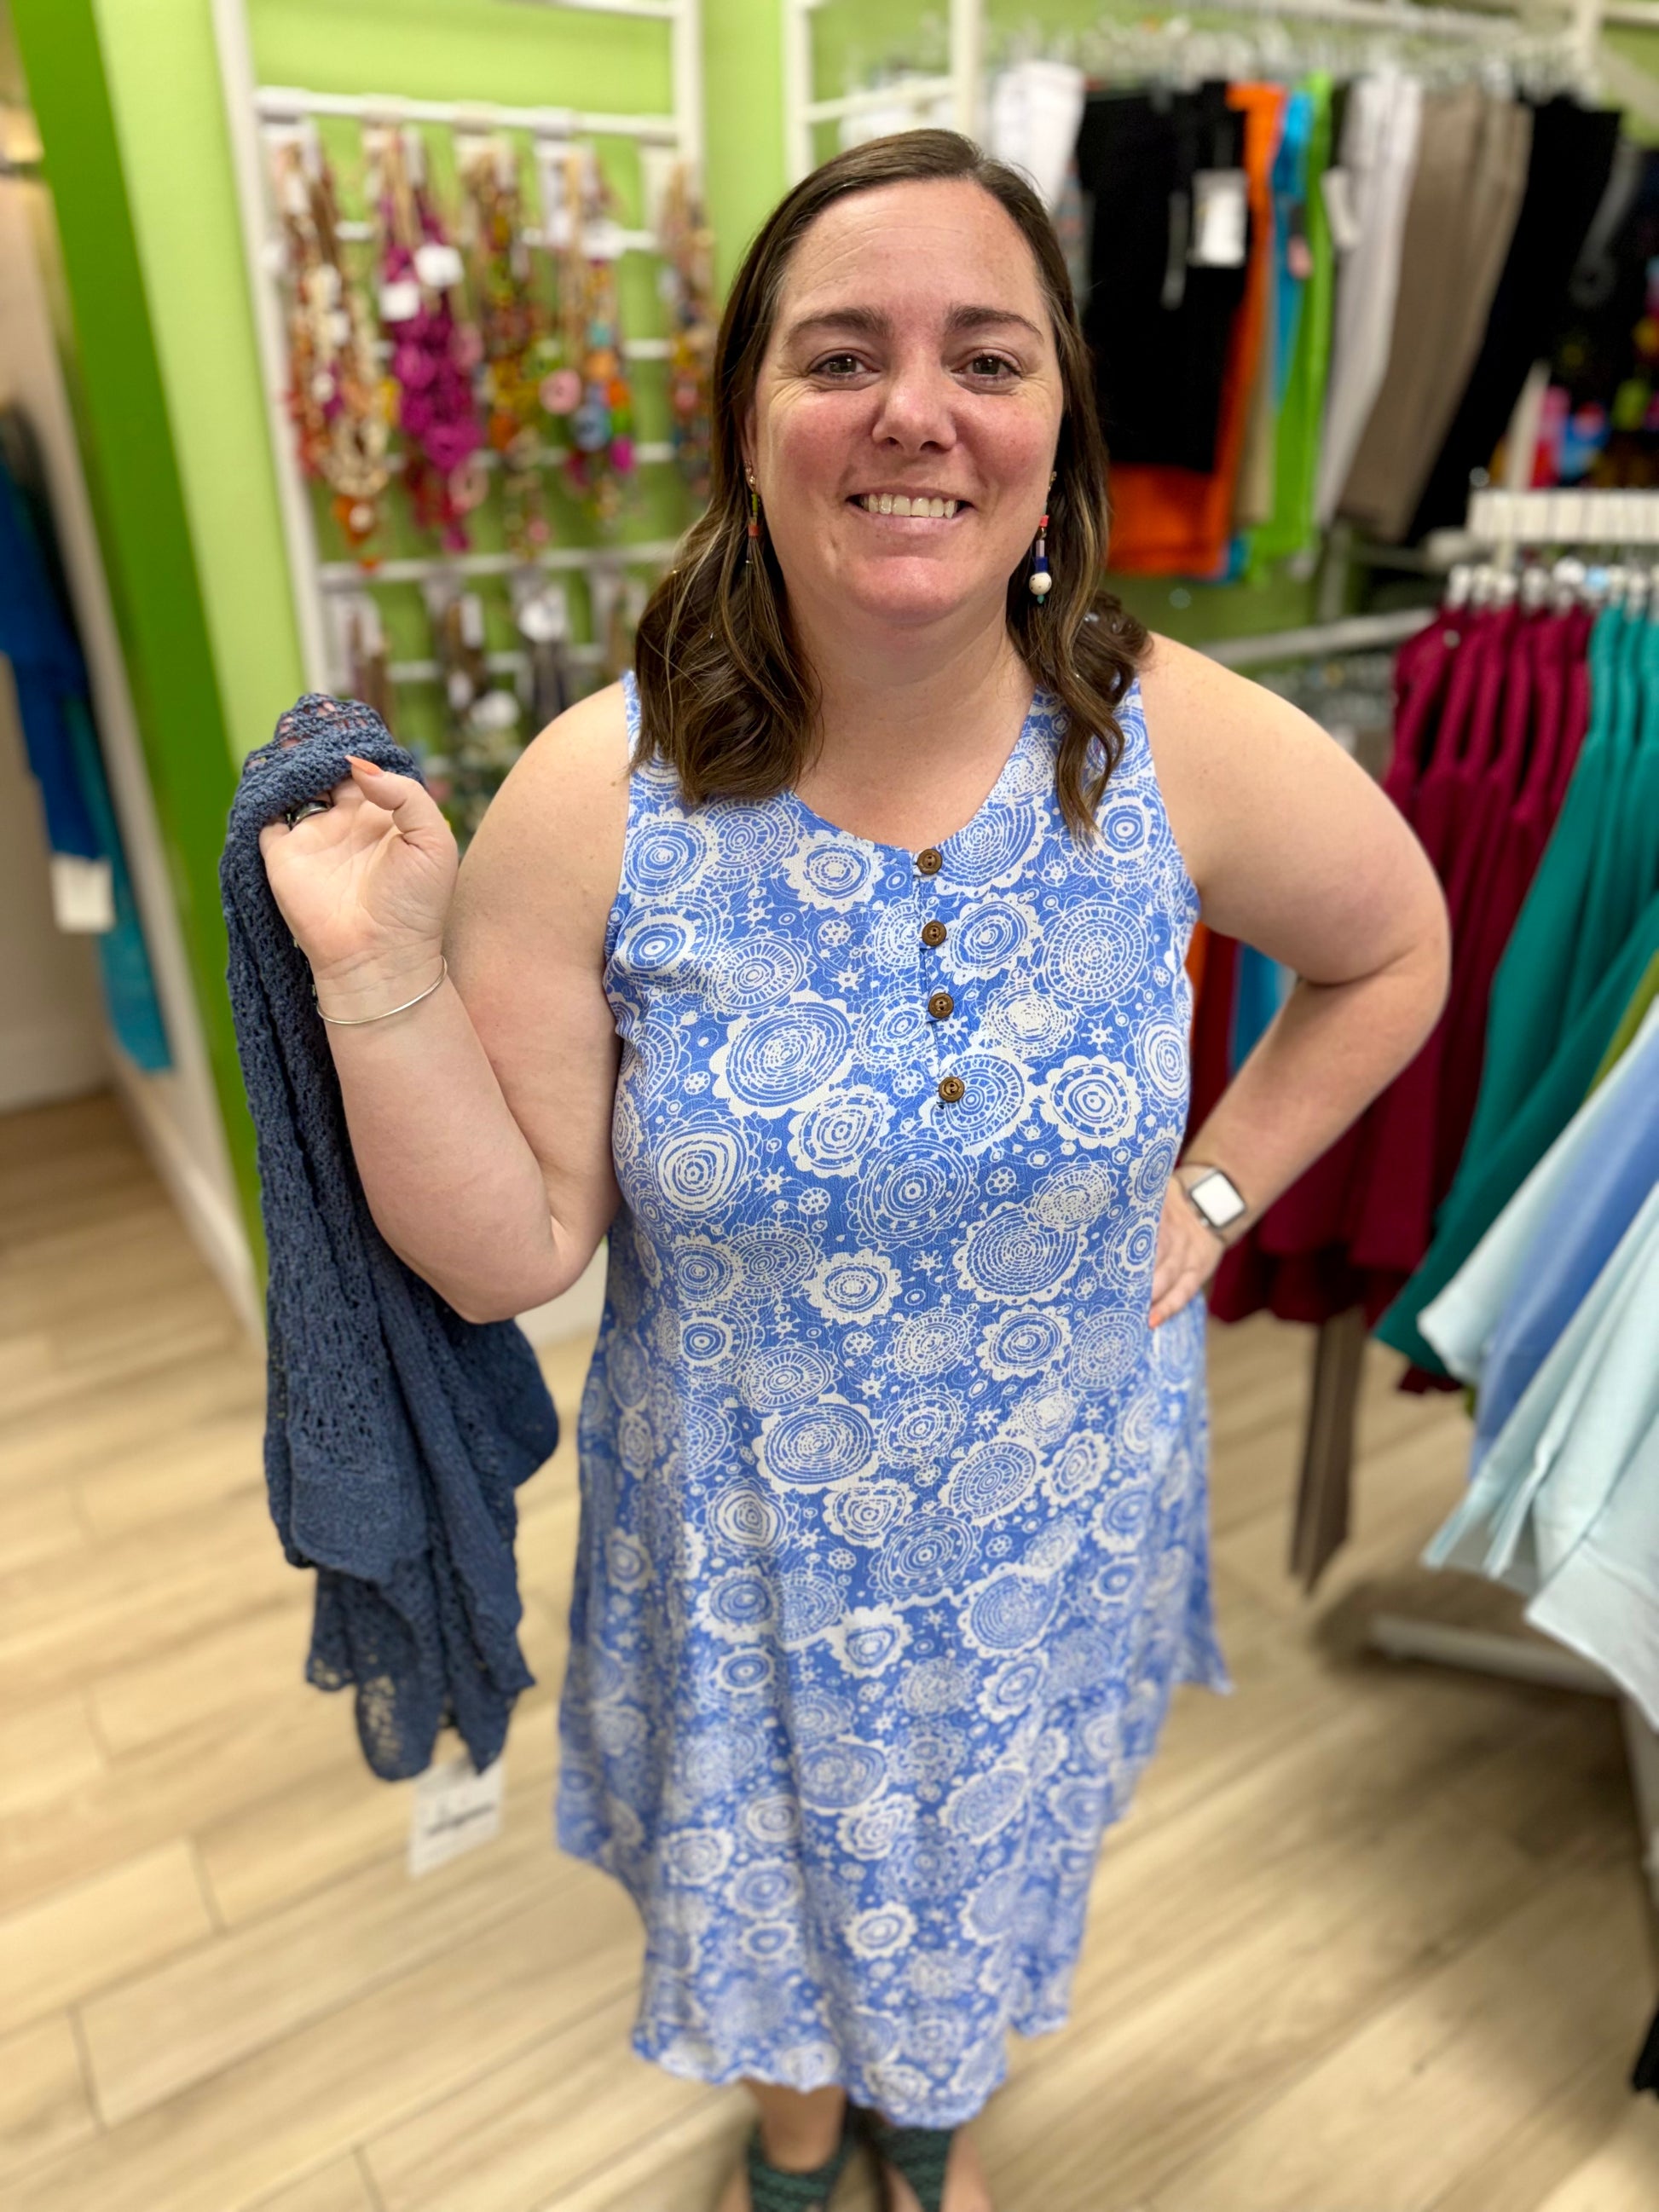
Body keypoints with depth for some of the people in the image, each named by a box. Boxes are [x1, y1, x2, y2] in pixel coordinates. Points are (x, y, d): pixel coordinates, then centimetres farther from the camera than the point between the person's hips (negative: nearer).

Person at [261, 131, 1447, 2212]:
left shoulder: (1186, 749, -18)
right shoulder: (599, 797, -22)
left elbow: (1394, 952, 3)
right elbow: (509, 1255, -16)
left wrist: (1212, 1193, -4)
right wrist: (384, 975, -28)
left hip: (1053, 1518, 2)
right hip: (746, 1538, -1)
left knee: (984, 1879, 30)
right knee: (766, 1877, 28)